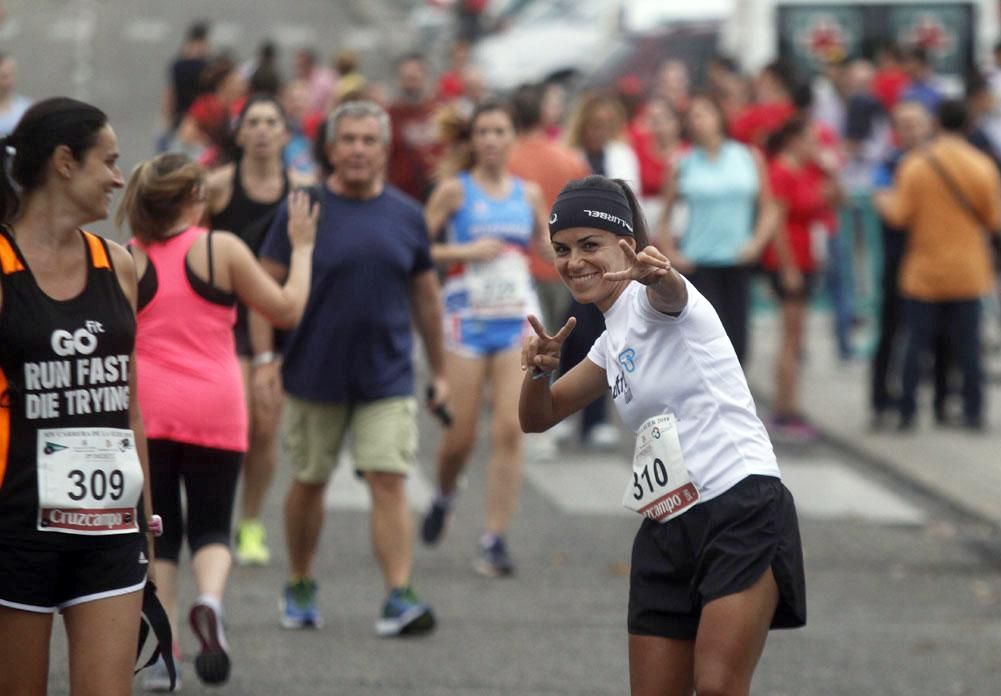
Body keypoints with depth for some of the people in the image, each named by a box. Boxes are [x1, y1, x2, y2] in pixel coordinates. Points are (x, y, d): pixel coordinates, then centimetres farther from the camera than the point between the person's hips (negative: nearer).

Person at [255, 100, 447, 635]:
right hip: (315, 374, -1)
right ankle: (300, 587, 29)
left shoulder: (405, 215, 5)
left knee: (388, 481, -10)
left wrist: (439, 370, 16)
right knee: (308, 484, 11)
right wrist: (264, 356, -11)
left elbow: (425, 294, 14)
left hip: (387, 376, 1)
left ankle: (399, 598, -13)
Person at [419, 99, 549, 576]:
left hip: (517, 321, 2)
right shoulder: (455, 191, -1)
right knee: (461, 434, 1)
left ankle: (495, 539, -5)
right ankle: (445, 495, 35)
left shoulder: (528, 194, 9)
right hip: (467, 319, -2)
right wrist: (466, 251, -15)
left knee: (509, 431, -9)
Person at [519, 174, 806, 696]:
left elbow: (669, 292, -30)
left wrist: (657, 272, -56)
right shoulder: (613, 339, 20)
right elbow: (539, 417, 26)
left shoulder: (652, 301, -4)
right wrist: (540, 367, 3)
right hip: (667, 532, 8)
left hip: (741, 512, -8)